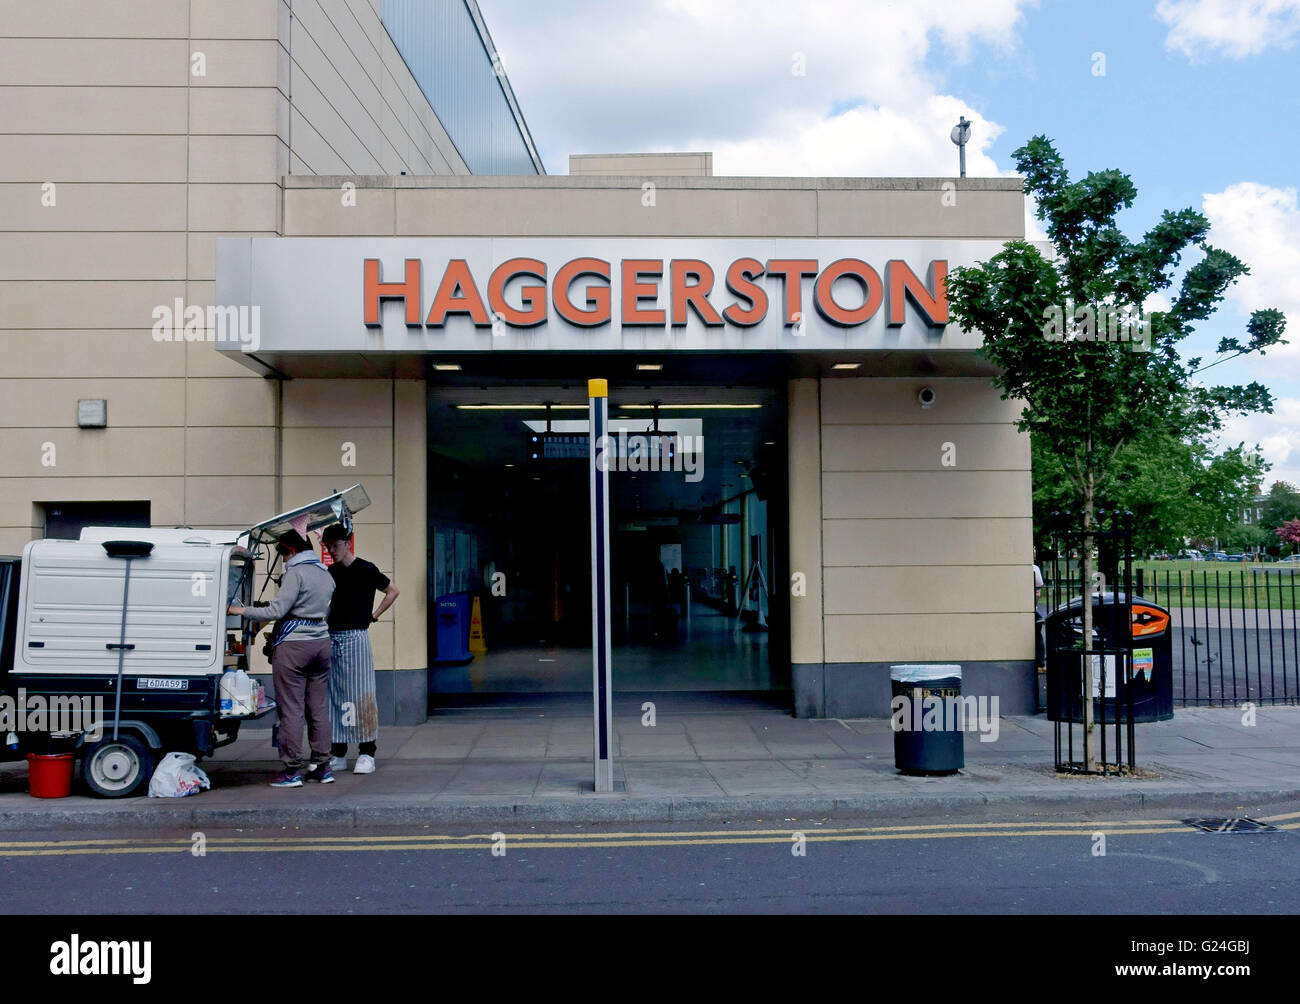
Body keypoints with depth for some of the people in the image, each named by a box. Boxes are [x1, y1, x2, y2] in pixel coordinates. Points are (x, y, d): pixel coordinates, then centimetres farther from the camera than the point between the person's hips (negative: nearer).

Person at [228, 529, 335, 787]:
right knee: (319, 708, 11)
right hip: (321, 641, 8)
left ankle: (292, 771, 1)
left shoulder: (296, 573, -13)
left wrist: (241, 611, -10)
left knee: (291, 709, -2)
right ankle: (323, 766, 15)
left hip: (293, 645, -8)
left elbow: (277, 611, -18)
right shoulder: (325, 574, 13)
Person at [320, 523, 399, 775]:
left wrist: (373, 616, 1)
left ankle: (366, 754, 1)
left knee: (359, 695, -4)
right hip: (331, 638, 6)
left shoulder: (365, 569, -3)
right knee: (333, 695, 5)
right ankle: (338, 754, 12)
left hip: (355, 637, -6)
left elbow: (392, 591, 4)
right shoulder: (331, 572, 13)